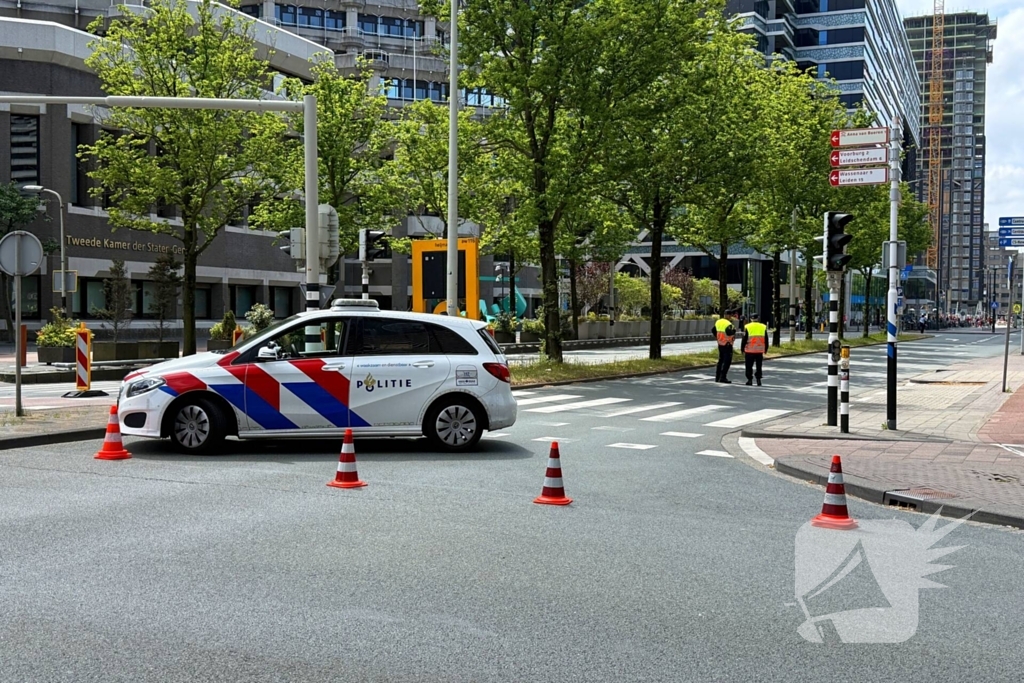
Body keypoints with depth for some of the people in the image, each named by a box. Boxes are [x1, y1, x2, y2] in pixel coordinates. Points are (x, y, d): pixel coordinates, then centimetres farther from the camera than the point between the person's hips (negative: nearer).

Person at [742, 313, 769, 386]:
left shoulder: (747, 327, -5)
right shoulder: (763, 327, 6)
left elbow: (744, 339, -4)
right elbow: (766, 340, 11)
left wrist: (742, 348, 4)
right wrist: (765, 349, 20)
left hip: (750, 350, -3)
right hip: (760, 350, 3)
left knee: (749, 366, 5)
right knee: (758, 366, 10)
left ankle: (749, 380, 4)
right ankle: (758, 379, 4)